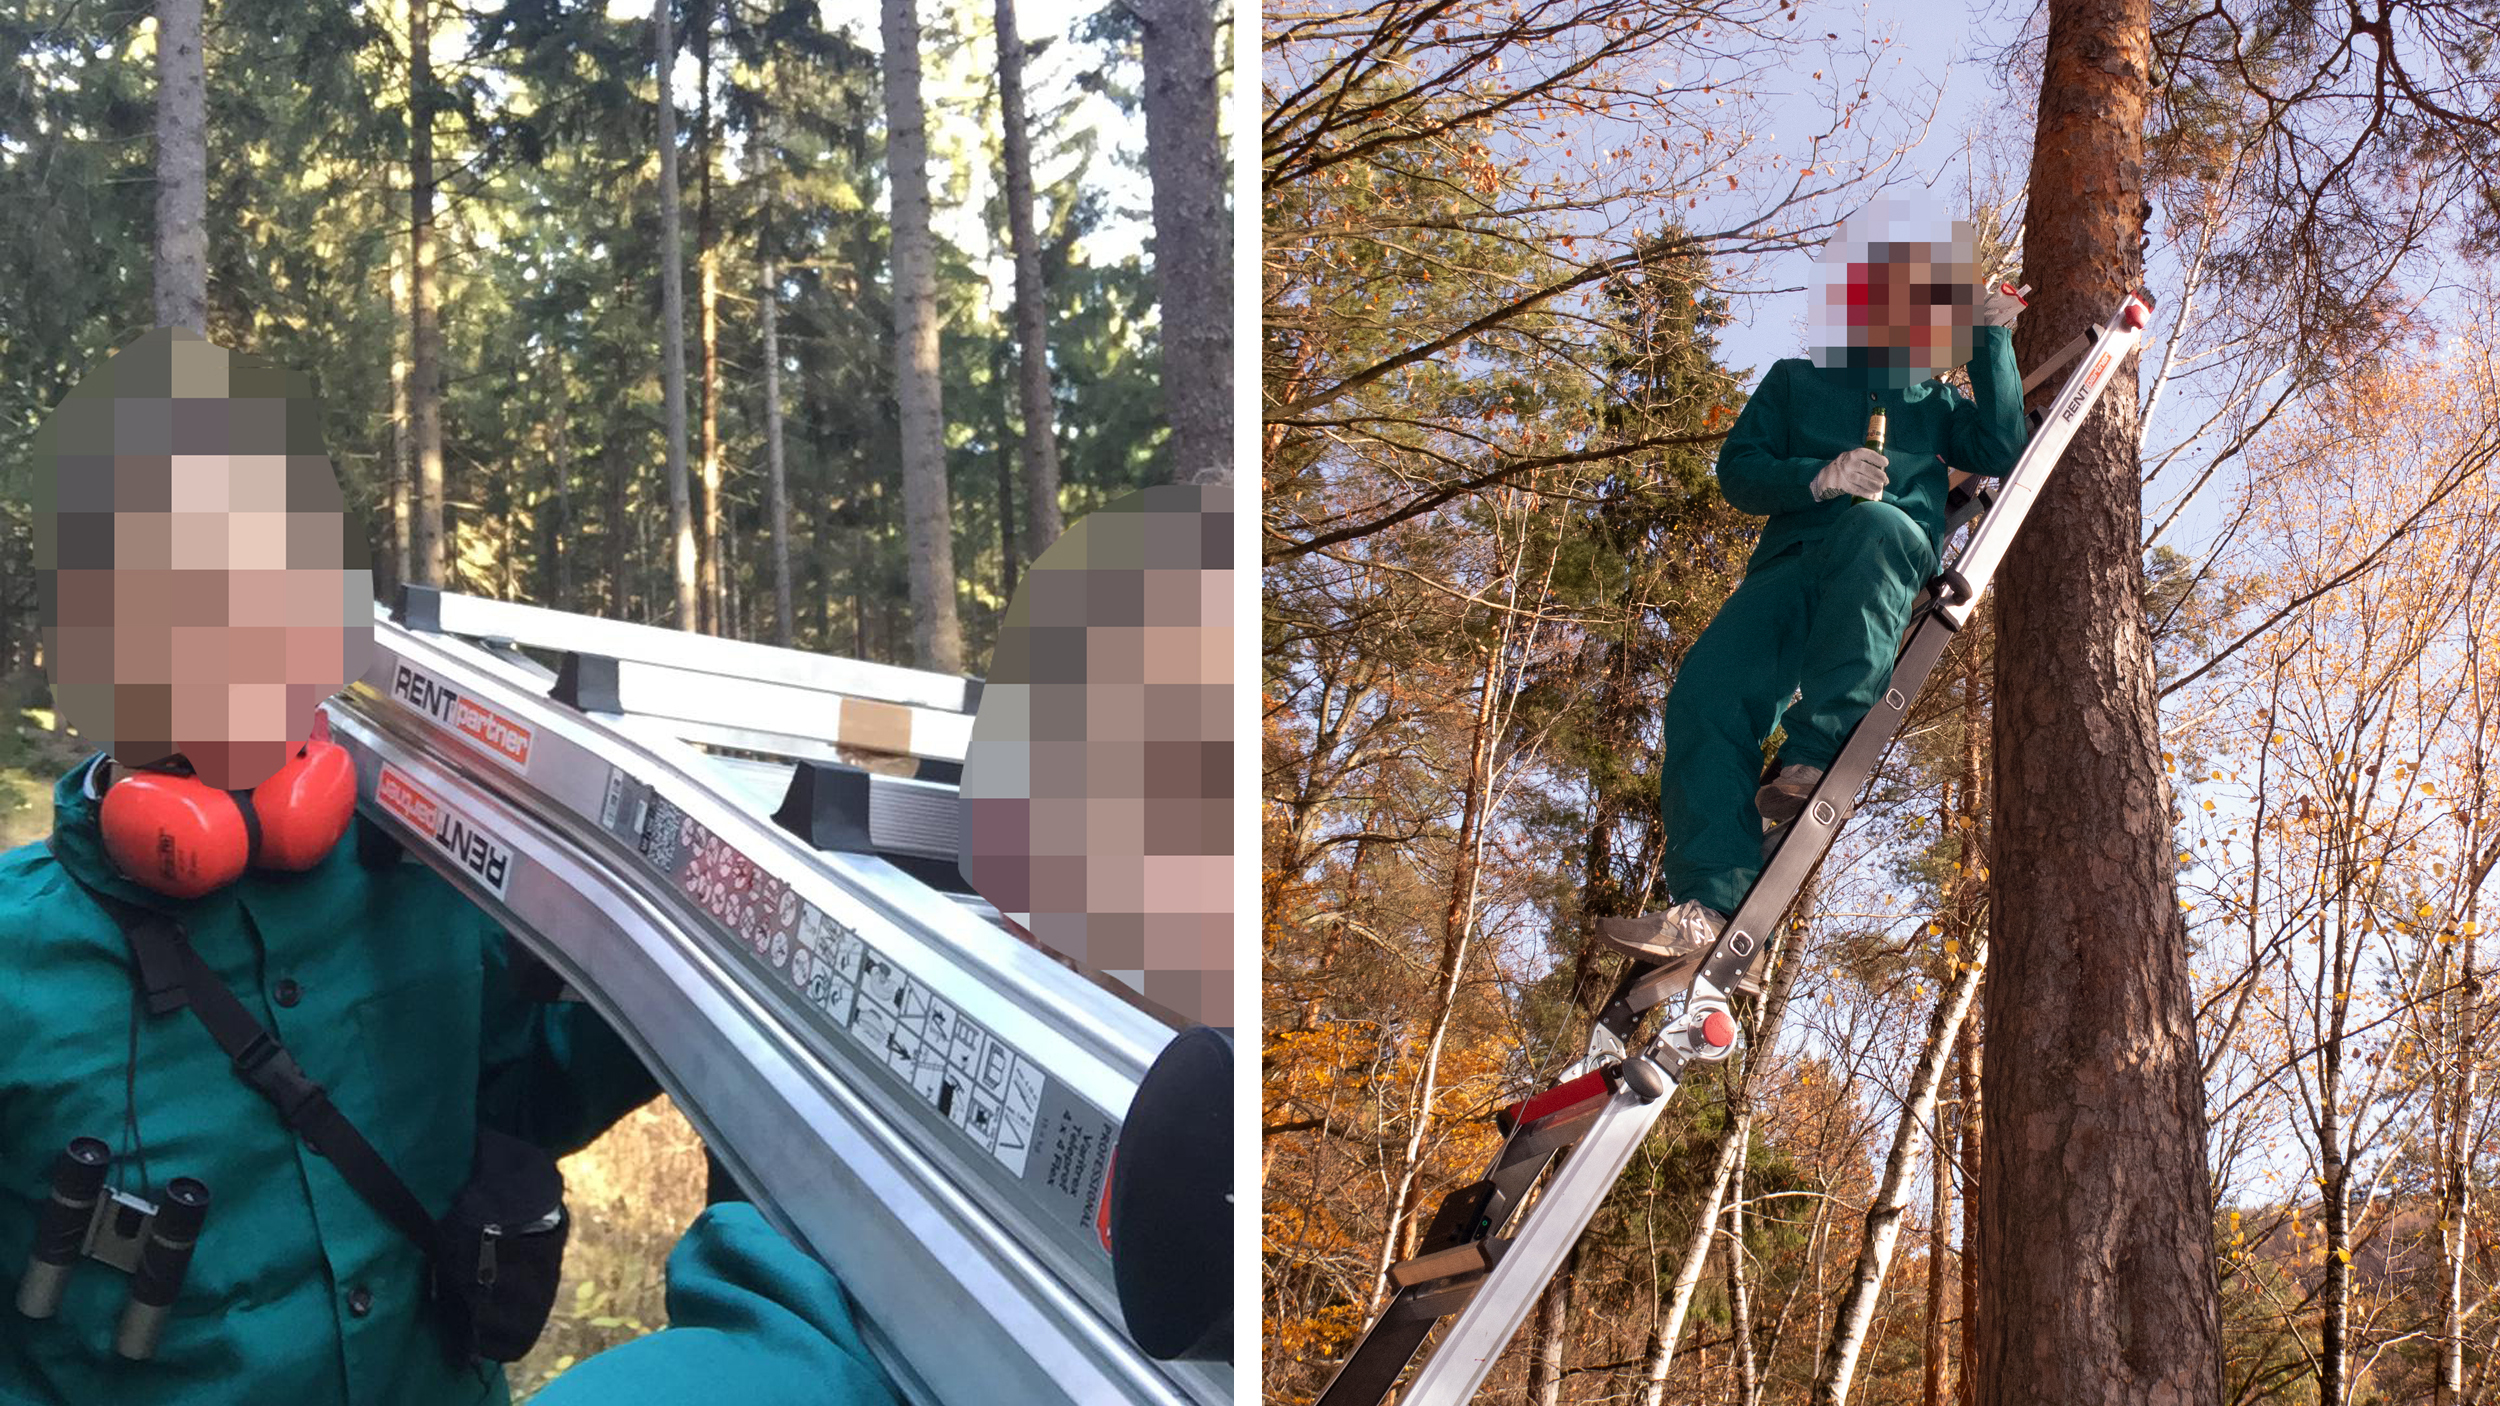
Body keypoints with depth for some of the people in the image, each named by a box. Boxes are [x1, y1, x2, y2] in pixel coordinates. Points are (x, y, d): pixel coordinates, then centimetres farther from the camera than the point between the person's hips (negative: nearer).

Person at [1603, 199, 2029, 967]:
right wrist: (1817, 477, -5)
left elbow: (2004, 454, 10)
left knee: (1875, 524, -40)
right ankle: (1709, 902, -37)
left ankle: (1810, 760, -43)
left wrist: (1991, 345, 10)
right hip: (1793, 563, 1)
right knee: (1709, 687, -28)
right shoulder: (1797, 381, 27)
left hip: (1892, 580, -1)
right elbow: (1738, 470, 14)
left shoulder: (1937, 404, 28)